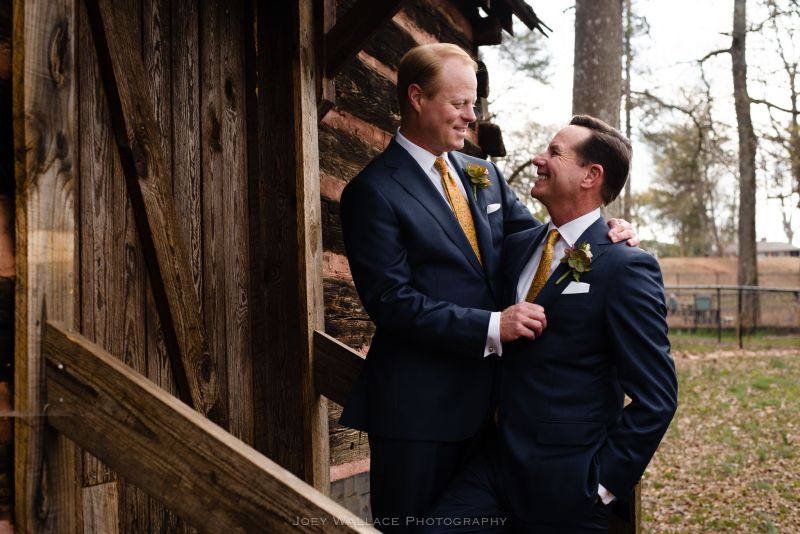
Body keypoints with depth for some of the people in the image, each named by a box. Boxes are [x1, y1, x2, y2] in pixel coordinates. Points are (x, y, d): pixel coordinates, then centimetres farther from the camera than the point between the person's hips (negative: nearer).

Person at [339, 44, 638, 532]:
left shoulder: (483, 174, 10)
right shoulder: (373, 192, -12)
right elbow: (392, 301, -18)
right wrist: (491, 326, -24)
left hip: (486, 398, 7)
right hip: (419, 408, -7)